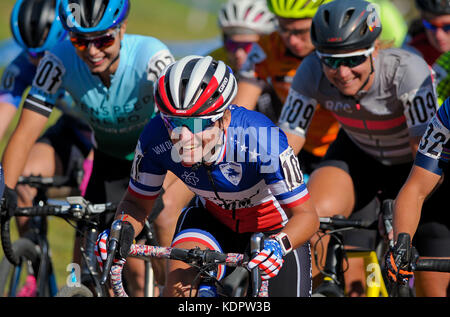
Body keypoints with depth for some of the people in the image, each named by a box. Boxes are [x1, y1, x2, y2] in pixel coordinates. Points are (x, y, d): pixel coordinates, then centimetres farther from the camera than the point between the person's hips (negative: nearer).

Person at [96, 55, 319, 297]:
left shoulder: (262, 141, -36)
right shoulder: (156, 139, -27)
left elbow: (306, 215, -29)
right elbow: (137, 202, -9)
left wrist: (278, 245, -49)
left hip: (275, 229, -2)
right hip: (212, 219, 2)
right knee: (179, 282, -27)